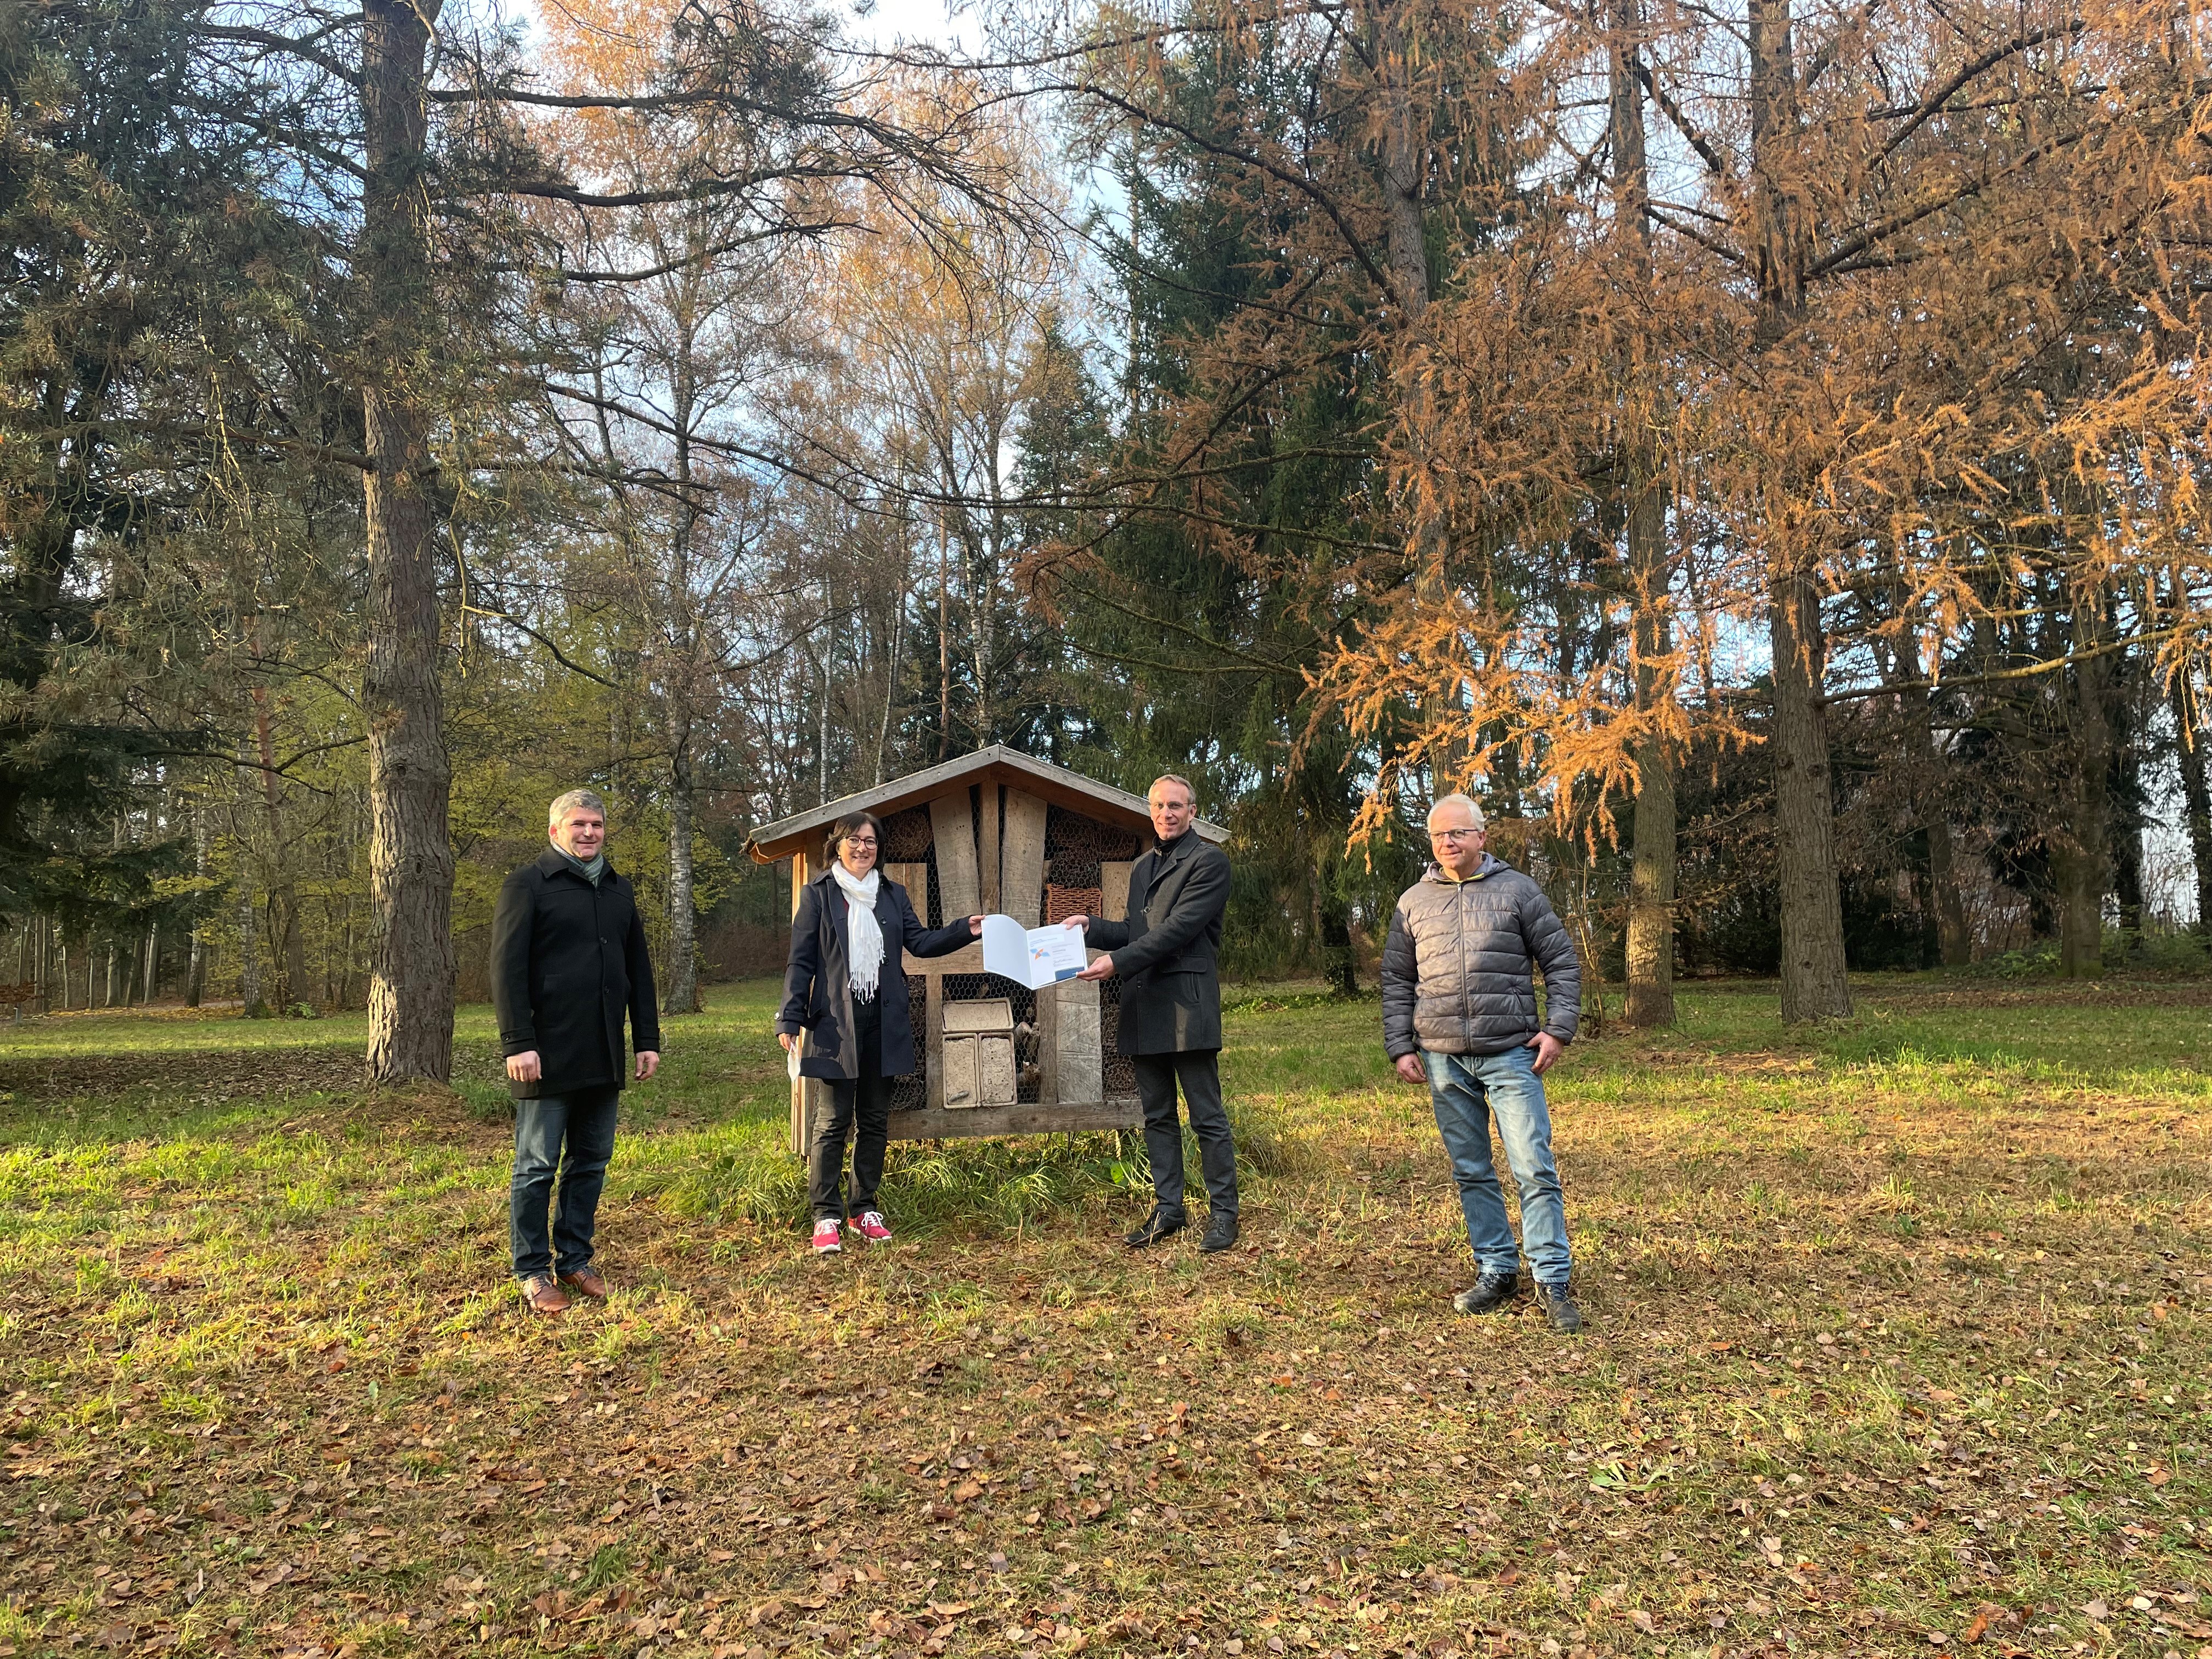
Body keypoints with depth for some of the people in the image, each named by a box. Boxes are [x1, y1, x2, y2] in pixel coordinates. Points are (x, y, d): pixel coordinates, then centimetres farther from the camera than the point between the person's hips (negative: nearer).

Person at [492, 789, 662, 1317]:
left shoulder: (619, 889, 15)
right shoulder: (528, 885, -4)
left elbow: (639, 969, 18)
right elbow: (507, 969, -10)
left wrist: (648, 1040, 13)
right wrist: (518, 1044, -17)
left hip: (604, 1055, 6)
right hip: (549, 1055, -6)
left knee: (591, 1162, 12)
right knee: (538, 1166, 3)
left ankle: (575, 1259, 23)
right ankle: (533, 1272, 13)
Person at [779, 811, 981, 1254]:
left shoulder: (893, 895, 13)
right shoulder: (817, 894, 2)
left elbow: (919, 942, 7)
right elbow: (801, 962, -1)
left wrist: (966, 929, -6)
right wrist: (789, 1019, -7)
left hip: (883, 1023, 4)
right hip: (837, 1024, -4)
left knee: (875, 1119, 9)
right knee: (835, 1120, -4)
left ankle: (864, 1209, 20)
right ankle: (827, 1217, 3)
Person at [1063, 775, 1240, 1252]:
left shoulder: (1209, 862, -5)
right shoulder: (1142, 867, 20)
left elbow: (1177, 929, -15)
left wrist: (1117, 962, -20)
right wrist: (1092, 926, 6)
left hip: (1187, 1003, -7)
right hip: (1143, 1007, 8)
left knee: (1207, 1117, -2)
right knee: (1157, 1117, 12)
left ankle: (1223, 1212, 7)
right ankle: (1167, 1208, 21)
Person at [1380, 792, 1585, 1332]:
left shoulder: (1517, 890, 3)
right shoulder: (1414, 902, 10)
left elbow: (1561, 962, 4)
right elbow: (1397, 982, 14)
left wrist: (1557, 1030, -5)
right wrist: (1401, 1048, 6)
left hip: (1511, 1054, -3)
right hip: (1444, 1060, 3)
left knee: (1535, 1169, -7)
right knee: (1471, 1173, 9)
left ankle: (1552, 1282, 0)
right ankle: (1496, 1272, 20)